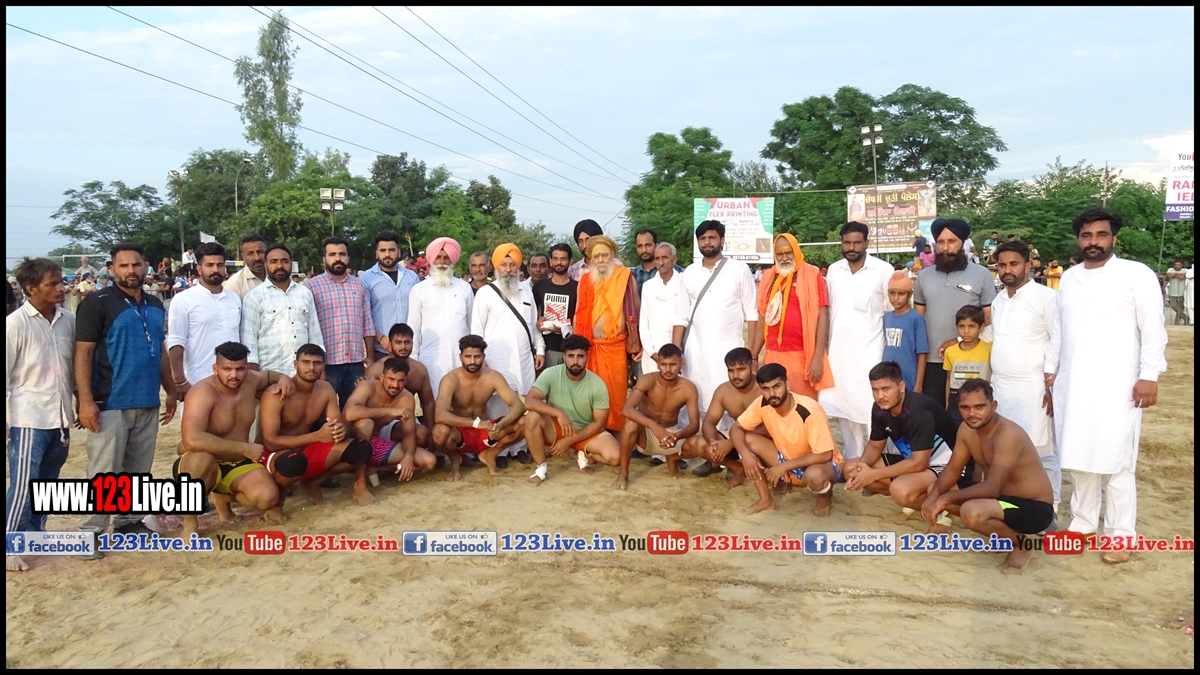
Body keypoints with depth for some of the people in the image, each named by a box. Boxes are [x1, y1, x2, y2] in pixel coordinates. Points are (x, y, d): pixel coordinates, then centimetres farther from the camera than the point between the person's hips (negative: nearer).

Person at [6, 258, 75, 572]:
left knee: (47, 484, 14)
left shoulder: (68, 320, 3)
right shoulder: (15, 323, -10)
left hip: (60, 418, 5)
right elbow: (4, 374, -8)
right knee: (23, 485, -5)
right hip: (28, 419, -5)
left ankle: (34, 535, 28)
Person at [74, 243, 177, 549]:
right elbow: (83, 353, -10)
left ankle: (129, 521, 25)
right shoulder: (97, 303, -6)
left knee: (138, 470, 13)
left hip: (148, 403, 6)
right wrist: (85, 400, -17)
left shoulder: (155, 306, 13)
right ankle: (90, 530, 6)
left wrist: (170, 391, 15)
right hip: (110, 403, -6)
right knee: (103, 472, -3)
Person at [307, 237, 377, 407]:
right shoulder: (312, 286, -2)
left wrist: (370, 357, 7)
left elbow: (368, 324, 11)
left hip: (356, 362, 4)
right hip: (326, 362, -4)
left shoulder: (360, 285, 11)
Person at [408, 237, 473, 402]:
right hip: (432, 358, -1)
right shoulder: (419, 289, 5)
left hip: (462, 356, 2)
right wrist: (413, 359, 2)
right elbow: (413, 327, 6)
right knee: (432, 402, -2)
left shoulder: (465, 287, 10)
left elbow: (472, 323, 13)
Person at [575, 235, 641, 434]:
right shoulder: (585, 281, 9)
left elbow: (636, 312, 4)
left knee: (616, 393, 2)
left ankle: (617, 433, 12)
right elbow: (579, 314, 12)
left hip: (617, 346, -2)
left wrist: (638, 345, 2)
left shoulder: (626, 278, 1)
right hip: (591, 346, 2)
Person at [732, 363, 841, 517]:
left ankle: (826, 496, -2)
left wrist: (783, 466, -28)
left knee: (815, 476, -42)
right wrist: (745, 454, -28)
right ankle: (766, 499, -2)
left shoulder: (810, 411, -32)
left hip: (820, 463, -5)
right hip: (787, 459, 5)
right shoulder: (762, 404, -16)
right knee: (747, 440, -16)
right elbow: (736, 429, -8)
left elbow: (824, 455, -29)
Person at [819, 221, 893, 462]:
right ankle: (851, 460, 24)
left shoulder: (883, 270, -7)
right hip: (838, 350, 5)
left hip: (869, 351, -5)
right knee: (843, 407, 11)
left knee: (871, 409, -8)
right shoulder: (833, 270, 7)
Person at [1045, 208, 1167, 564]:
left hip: (1116, 387, -5)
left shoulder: (1137, 274, -5)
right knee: (1079, 457, 12)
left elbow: (1153, 330, -8)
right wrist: (1050, 370, 16)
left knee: (1116, 462, -1)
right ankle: (1083, 522, 24)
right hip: (1072, 385, 5)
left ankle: (1121, 535, 8)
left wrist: (1149, 376, -13)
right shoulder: (1069, 277, 12)